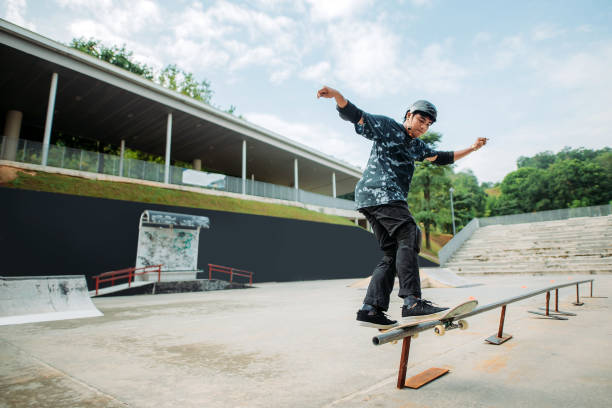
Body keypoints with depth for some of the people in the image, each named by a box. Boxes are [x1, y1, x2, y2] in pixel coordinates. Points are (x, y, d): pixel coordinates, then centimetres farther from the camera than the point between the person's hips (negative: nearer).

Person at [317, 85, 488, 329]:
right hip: (378, 192, -9)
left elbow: (442, 158, 41)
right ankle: (412, 302, -26)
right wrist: (337, 95, -19)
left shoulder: (417, 147, 29)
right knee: (408, 237, -21)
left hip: (389, 199, 9)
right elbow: (354, 115, -2)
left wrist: (471, 149, 37)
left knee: (393, 253, 2)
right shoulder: (387, 127, 6)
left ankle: (370, 309, 0)